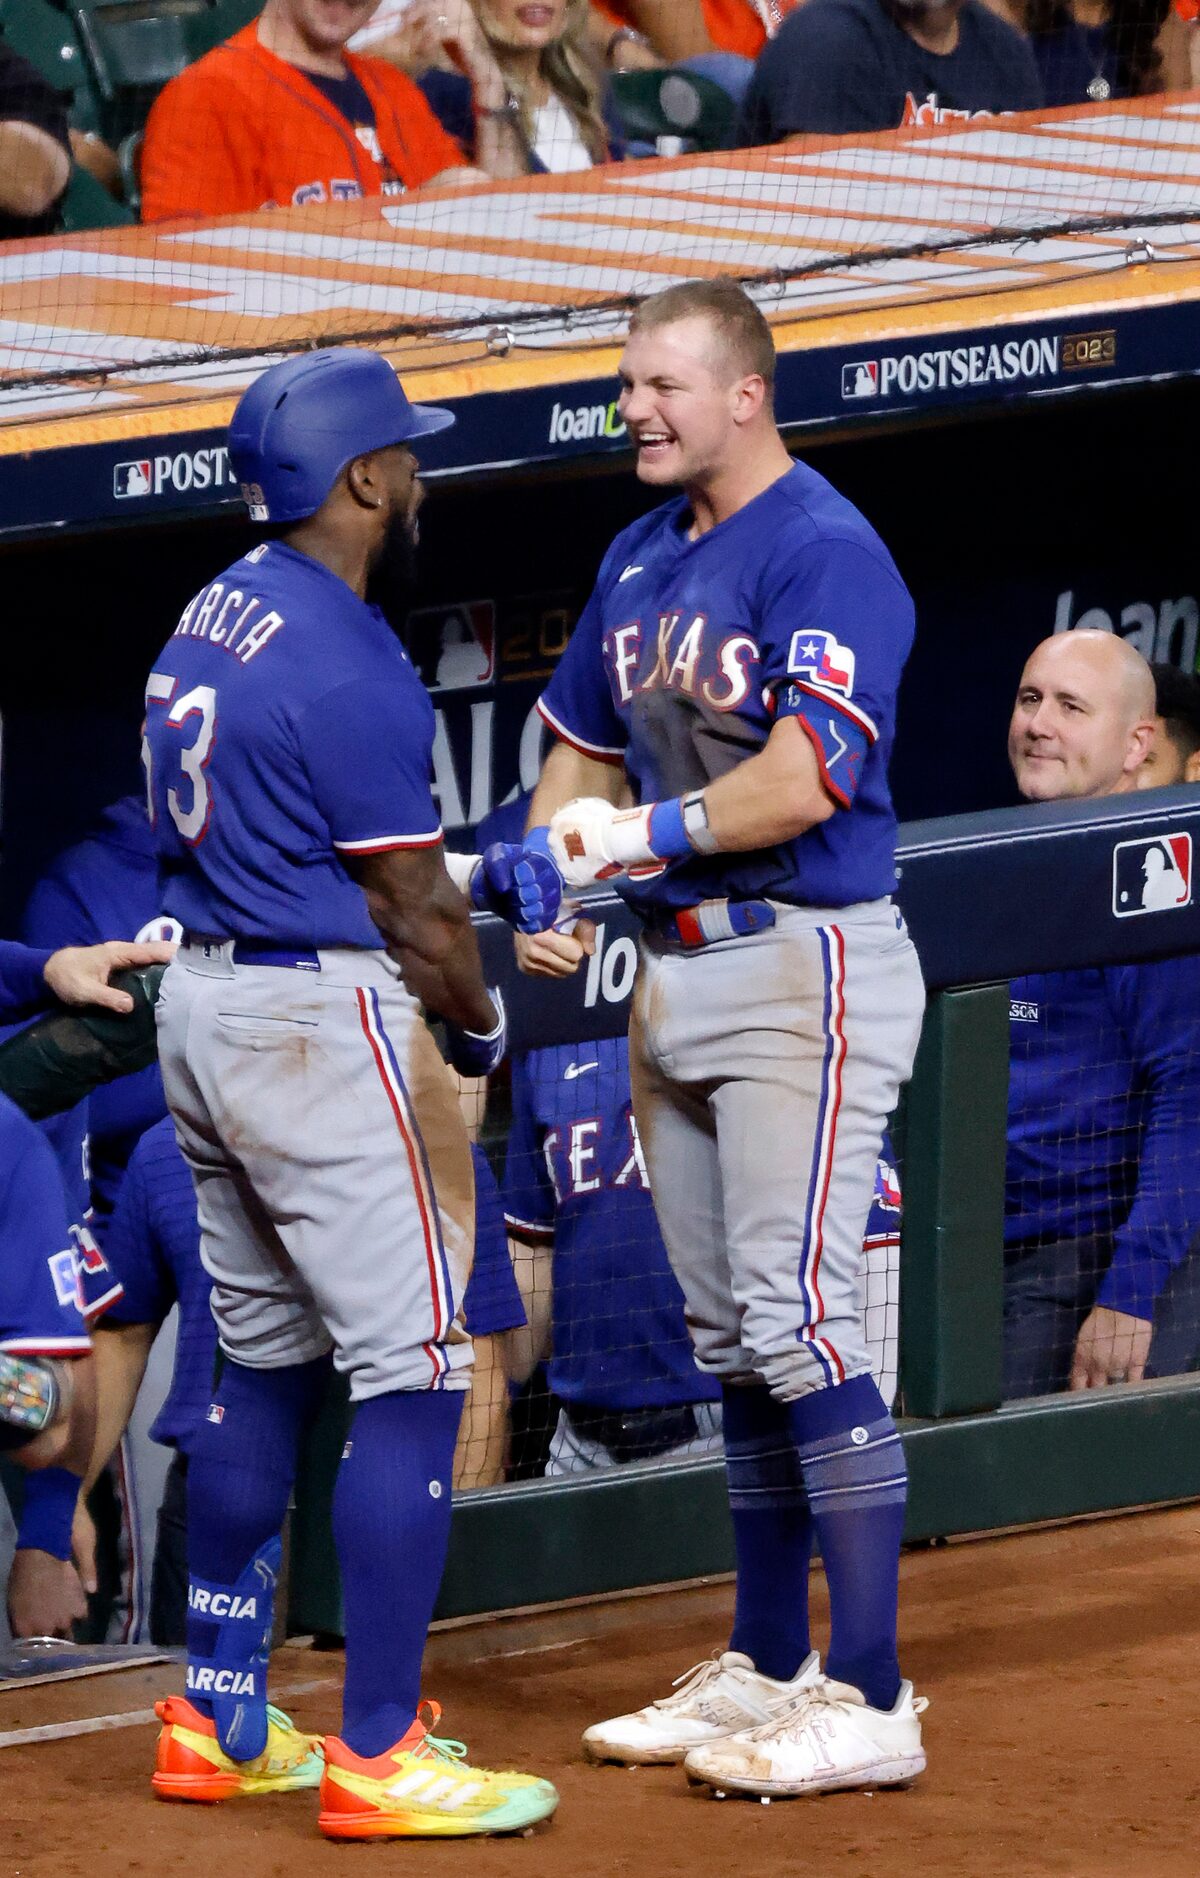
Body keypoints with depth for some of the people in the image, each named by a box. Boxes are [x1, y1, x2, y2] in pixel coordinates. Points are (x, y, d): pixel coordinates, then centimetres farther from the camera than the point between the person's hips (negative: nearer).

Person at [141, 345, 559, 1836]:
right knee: (410, 1376, -6)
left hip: (202, 1003, 10)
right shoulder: (346, 663, -18)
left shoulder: (213, 620, 11)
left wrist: (477, 880, 14)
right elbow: (404, 913, -12)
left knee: (263, 1364, 18)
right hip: (321, 1025, -10)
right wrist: (479, 1019, 7)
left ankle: (221, 1720, 22)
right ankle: (377, 1756, -8)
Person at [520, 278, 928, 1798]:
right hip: (674, 974, 9)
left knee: (796, 1317, -14)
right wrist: (552, 888, 6)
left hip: (804, 968, -9)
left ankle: (869, 1700, -14)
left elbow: (799, 781, -24)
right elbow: (581, 747, 23)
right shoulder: (640, 559, 14)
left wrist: (640, 835, -25)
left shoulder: (827, 554, -13)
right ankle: (767, 1671, 21)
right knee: (728, 1337, 13)